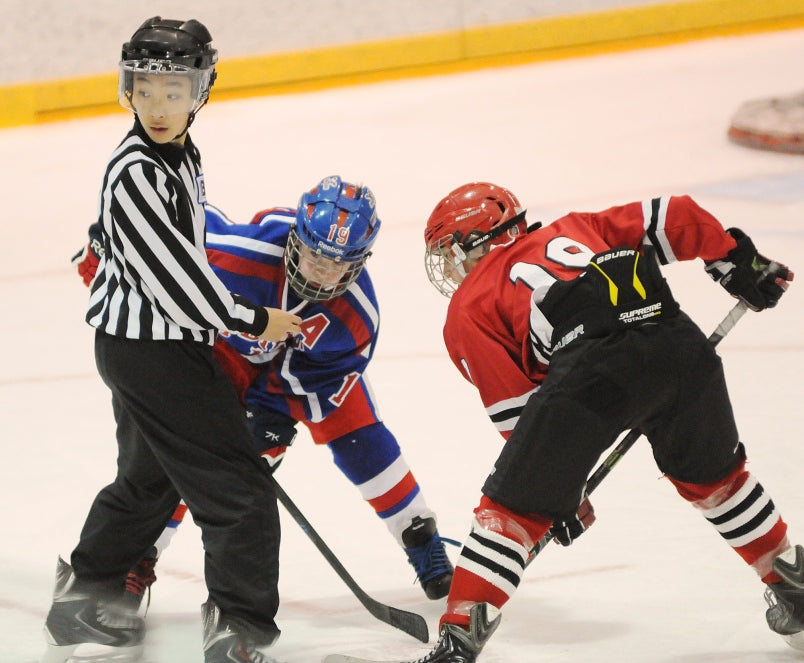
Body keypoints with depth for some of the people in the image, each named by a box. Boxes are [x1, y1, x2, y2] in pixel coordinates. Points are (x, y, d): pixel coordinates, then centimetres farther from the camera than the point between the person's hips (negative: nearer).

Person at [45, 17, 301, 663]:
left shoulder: (181, 155, 7)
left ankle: (85, 595, 40)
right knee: (239, 490, -9)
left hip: (170, 342, 10)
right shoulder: (134, 173, -22)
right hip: (148, 349, -10)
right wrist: (252, 320, -14)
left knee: (150, 478, 26)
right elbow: (170, 272, -23)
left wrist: (216, 325, 25)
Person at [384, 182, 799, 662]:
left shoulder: (469, 308, 22)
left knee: (513, 507, 8)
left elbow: (515, 406, 14)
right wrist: (739, 260, 32)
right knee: (712, 476, 31)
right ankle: (790, 586, 42)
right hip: (680, 345, 5)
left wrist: (561, 491, 21)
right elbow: (671, 218, 22)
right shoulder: (572, 230, 34)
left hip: (592, 370, -5)